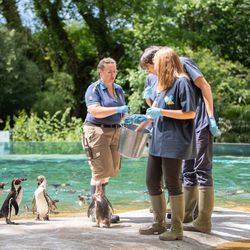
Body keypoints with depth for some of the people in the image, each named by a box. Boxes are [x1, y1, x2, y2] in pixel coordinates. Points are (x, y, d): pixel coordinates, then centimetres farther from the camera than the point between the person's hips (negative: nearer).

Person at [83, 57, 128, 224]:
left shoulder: (118, 89, 16)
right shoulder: (94, 89, -7)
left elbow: (122, 113, 24)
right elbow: (95, 111, -21)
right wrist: (118, 109, -26)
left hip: (115, 132, 7)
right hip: (97, 131, -7)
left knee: (110, 170, 8)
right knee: (102, 170, -10)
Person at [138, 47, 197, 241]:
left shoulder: (182, 82, -11)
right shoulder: (163, 85, 16)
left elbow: (190, 113, -16)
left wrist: (161, 112, -16)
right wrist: (140, 125, 27)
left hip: (174, 143, -9)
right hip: (158, 142, 9)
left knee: (172, 184, -3)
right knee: (152, 182, 12)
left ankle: (177, 229, 6)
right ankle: (159, 224, 24)